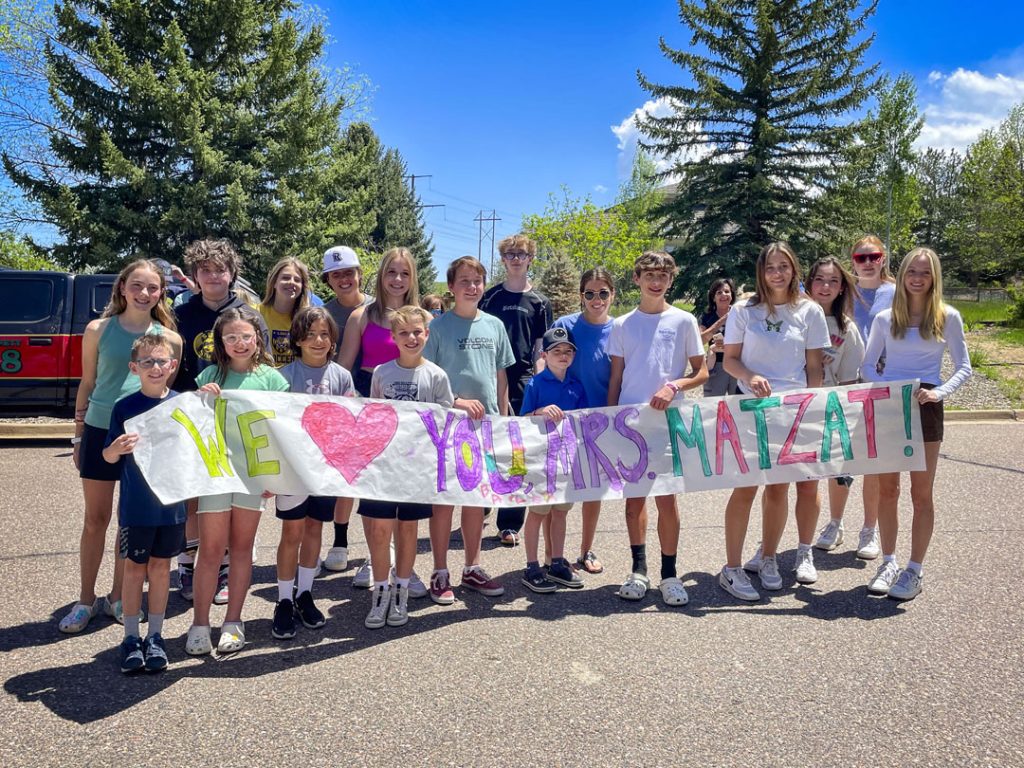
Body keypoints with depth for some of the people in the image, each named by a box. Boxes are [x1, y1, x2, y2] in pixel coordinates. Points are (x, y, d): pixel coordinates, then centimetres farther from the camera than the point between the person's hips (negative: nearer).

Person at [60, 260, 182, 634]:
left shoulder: (169, 338, 2)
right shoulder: (99, 330, 1)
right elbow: (87, 383, 7)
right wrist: (78, 435, 7)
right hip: (100, 432, 0)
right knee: (96, 519, 8)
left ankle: (117, 597, 25)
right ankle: (86, 599, 22)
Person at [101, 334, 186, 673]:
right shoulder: (125, 407, -5)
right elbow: (108, 457, -1)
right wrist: (117, 448, -24)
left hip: (172, 503, 2)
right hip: (136, 505, -1)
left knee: (161, 567, 12)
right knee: (134, 568, 8)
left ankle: (155, 636, 24)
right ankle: (131, 638, 20)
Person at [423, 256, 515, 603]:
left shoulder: (494, 326, 9)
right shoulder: (439, 326, -4)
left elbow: (501, 377, 14)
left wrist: (503, 418, 11)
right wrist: (456, 402, -16)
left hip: (485, 422, 4)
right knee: (444, 497, 1)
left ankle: (472, 568, 24)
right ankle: (440, 574, 12)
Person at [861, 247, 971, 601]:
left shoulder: (947, 317, 1)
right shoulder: (884, 319, 6)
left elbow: (963, 367, 1)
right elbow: (868, 366, 9)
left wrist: (940, 392, -17)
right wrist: (884, 387, -11)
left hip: (925, 406, -2)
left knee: (921, 493, 3)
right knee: (887, 489, 7)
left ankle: (915, 571, 12)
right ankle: (889, 562, 20)